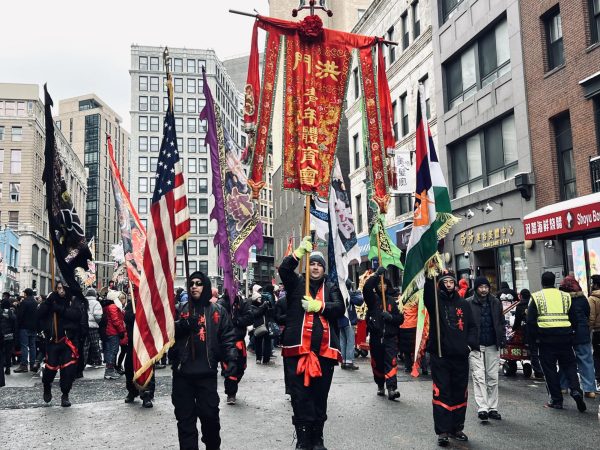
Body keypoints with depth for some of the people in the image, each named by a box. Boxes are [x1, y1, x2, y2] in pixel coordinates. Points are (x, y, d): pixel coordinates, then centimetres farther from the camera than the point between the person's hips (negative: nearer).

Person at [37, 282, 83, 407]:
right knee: (50, 366, 3)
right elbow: (39, 314, -3)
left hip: (69, 339, -1)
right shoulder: (52, 300, 6)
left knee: (68, 368, -4)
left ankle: (65, 395, 11)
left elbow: (76, 314, -16)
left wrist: (60, 309, -22)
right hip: (53, 340, 2)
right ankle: (47, 387, 34)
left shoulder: (74, 300, 1)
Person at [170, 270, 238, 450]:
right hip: (182, 372, 2)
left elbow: (228, 337, 3)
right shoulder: (181, 309, 10)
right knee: (185, 417, 4)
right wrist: (181, 325, -14)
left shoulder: (217, 311, 6)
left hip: (206, 372, -1)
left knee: (210, 414, 1)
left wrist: (231, 359, -10)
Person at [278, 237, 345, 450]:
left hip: (324, 349, 2)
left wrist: (318, 306, -14)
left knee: (320, 396, 11)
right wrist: (299, 252, -19)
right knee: (300, 396, 0)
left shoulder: (331, 288, 13)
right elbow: (283, 269, -9)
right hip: (297, 347, -2)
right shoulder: (296, 283, 9)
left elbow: (339, 307, -2)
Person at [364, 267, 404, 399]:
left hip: (390, 336, -1)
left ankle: (392, 388, -19)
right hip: (375, 336, 1)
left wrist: (391, 317, -14)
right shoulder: (373, 298, 5)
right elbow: (366, 288, -16)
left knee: (391, 362, -12)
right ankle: (380, 386, 25)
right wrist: (376, 274, -18)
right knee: (377, 363, 9)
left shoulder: (392, 300, 8)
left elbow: (400, 318, 6)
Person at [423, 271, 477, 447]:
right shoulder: (436, 301, 1)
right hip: (439, 356, -4)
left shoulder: (463, 304, 12)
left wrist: (470, 343, -2)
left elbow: (472, 326, 15)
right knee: (441, 394, -3)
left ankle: (457, 428, 23)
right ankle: (442, 432, 2)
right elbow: (428, 293, -23)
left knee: (460, 394, 10)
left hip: (460, 356, 4)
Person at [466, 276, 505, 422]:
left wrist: (502, 339, 5)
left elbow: (501, 322, 16)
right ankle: (482, 408, -8)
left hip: (492, 345, 4)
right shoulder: (468, 303, -3)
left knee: (493, 377, 8)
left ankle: (492, 408, 16)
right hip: (475, 346, -4)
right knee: (479, 377, -7)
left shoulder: (495, 302, 10)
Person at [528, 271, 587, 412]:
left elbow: (530, 320, -5)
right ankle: (575, 390, -9)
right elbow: (573, 318, 9)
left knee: (549, 369, 5)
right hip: (565, 337, 2)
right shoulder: (565, 296, 9)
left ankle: (556, 400, 7)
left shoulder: (537, 297, 0)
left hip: (546, 338, -2)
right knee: (569, 365, 13)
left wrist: (536, 336, 4)